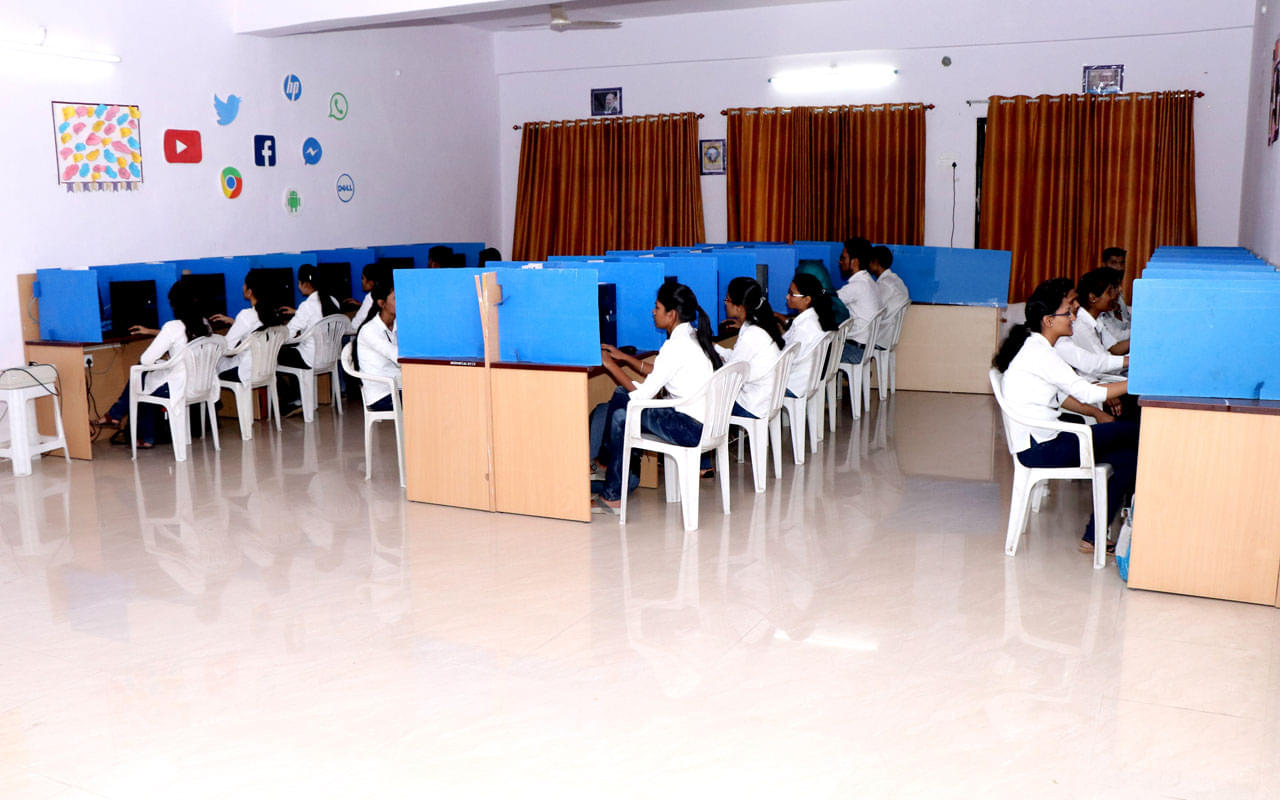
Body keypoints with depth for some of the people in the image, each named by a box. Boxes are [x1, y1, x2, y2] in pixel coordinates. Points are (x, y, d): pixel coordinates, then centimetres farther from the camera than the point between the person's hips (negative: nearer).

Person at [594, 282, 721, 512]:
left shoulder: (677, 345, -20)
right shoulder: (692, 336, 9)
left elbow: (643, 393, -17)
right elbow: (659, 373, 20)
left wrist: (611, 365, -7)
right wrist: (625, 358, 17)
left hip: (691, 428, -10)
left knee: (621, 413, -5)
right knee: (620, 397, 8)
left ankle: (613, 496, 7)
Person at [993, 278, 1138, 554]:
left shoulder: (1036, 348, 15)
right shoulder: (1038, 353, -16)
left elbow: (1060, 395, 22)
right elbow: (1085, 392, -19)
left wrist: (1096, 414, 12)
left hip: (1043, 440, 10)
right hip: (1038, 448, -10)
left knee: (1127, 456, 3)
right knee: (1130, 432, -11)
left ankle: (1094, 537, 3)